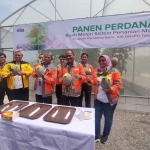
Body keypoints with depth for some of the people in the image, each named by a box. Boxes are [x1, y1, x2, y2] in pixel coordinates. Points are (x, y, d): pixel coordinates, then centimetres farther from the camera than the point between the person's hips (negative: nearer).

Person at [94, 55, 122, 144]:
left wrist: (110, 89, -28)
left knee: (108, 118, 12)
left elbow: (119, 85, -12)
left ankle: (105, 135, 34)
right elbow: (94, 83, 16)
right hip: (98, 99, 4)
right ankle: (97, 136, 22)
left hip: (109, 100, -4)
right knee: (97, 117, 8)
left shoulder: (114, 71, -7)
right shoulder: (97, 71, 8)